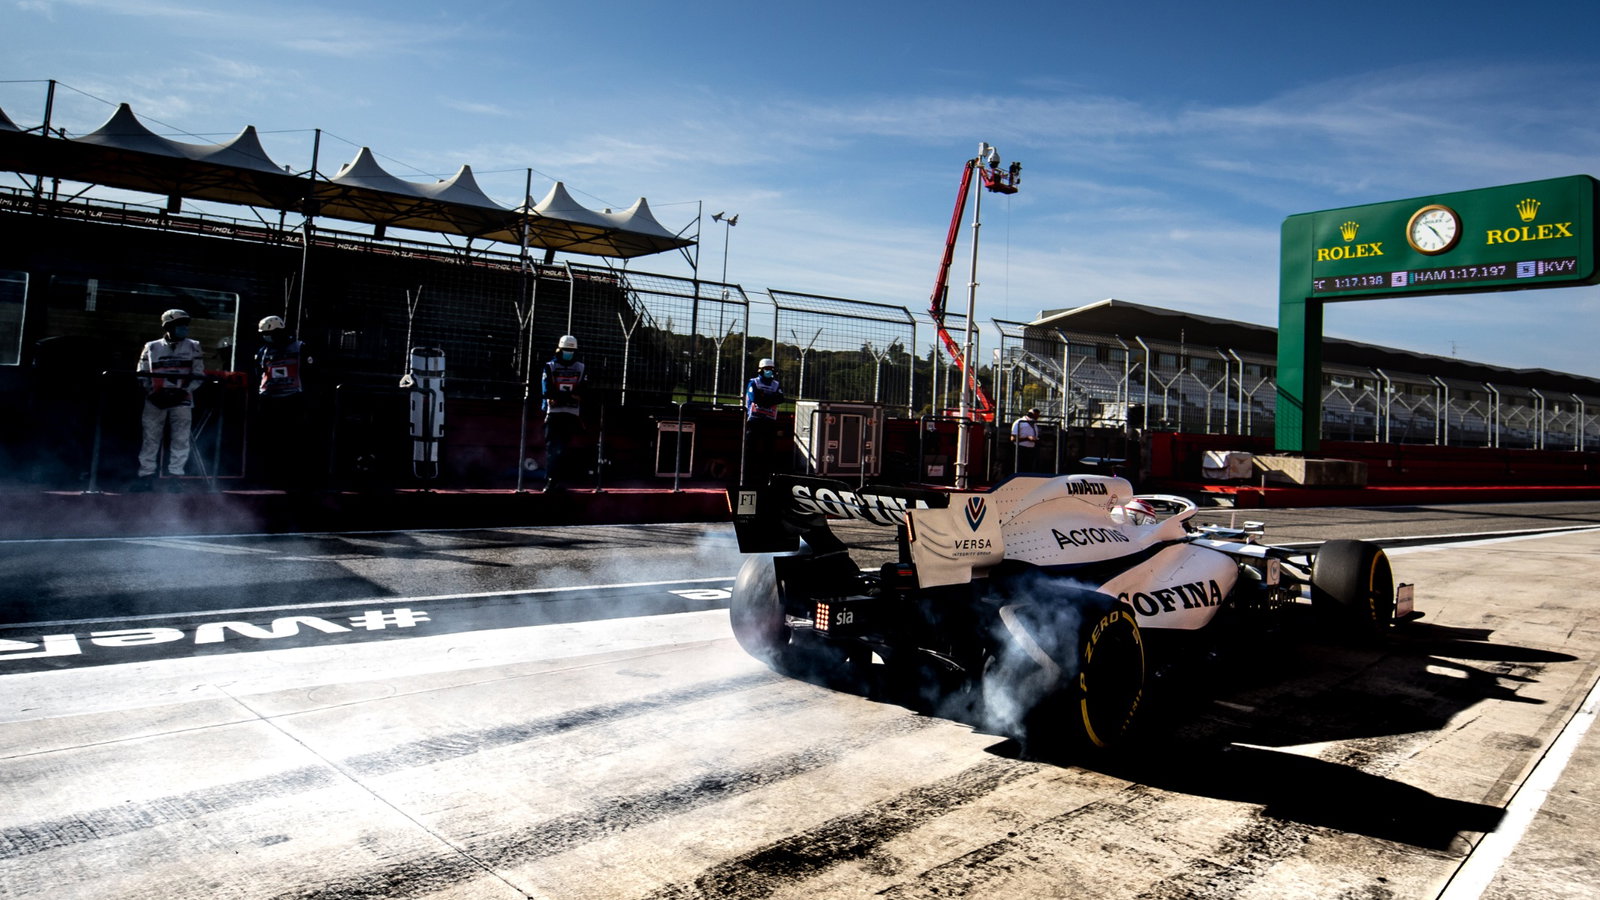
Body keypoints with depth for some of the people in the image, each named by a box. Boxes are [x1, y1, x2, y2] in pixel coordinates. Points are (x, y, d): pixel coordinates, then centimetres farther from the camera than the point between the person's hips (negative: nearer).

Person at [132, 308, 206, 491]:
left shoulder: (193, 347, 7)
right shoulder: (151, 348, 9)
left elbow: (199, 375, 4)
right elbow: (142, 376, 10)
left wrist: (183, 391, -9)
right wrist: (153, 393, -6)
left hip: (181, 401, -1)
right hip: (155, 401, 1)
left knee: (180, 439, -2)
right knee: (150, 438, 1)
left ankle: (175, 475, 6)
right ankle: (146, 475, 7)